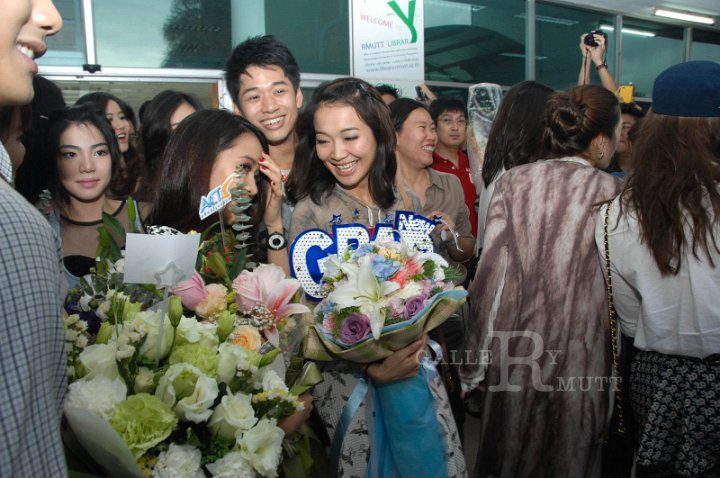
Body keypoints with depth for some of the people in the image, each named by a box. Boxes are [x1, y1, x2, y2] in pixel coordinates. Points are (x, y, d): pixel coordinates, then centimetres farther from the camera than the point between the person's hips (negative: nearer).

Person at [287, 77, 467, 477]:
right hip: (348, 375, -4)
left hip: (415, 362, 4)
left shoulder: (404, 204, -1)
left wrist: (423, 343, -9)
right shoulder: (312, 212, -12)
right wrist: (373, 368, -23)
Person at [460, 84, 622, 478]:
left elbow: (491, 272, -7)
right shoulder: (610, 193, -9)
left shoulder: (512, 183, -4)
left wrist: (475, 363, -1)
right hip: (580, 358, -2)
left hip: (516, 354, 2)